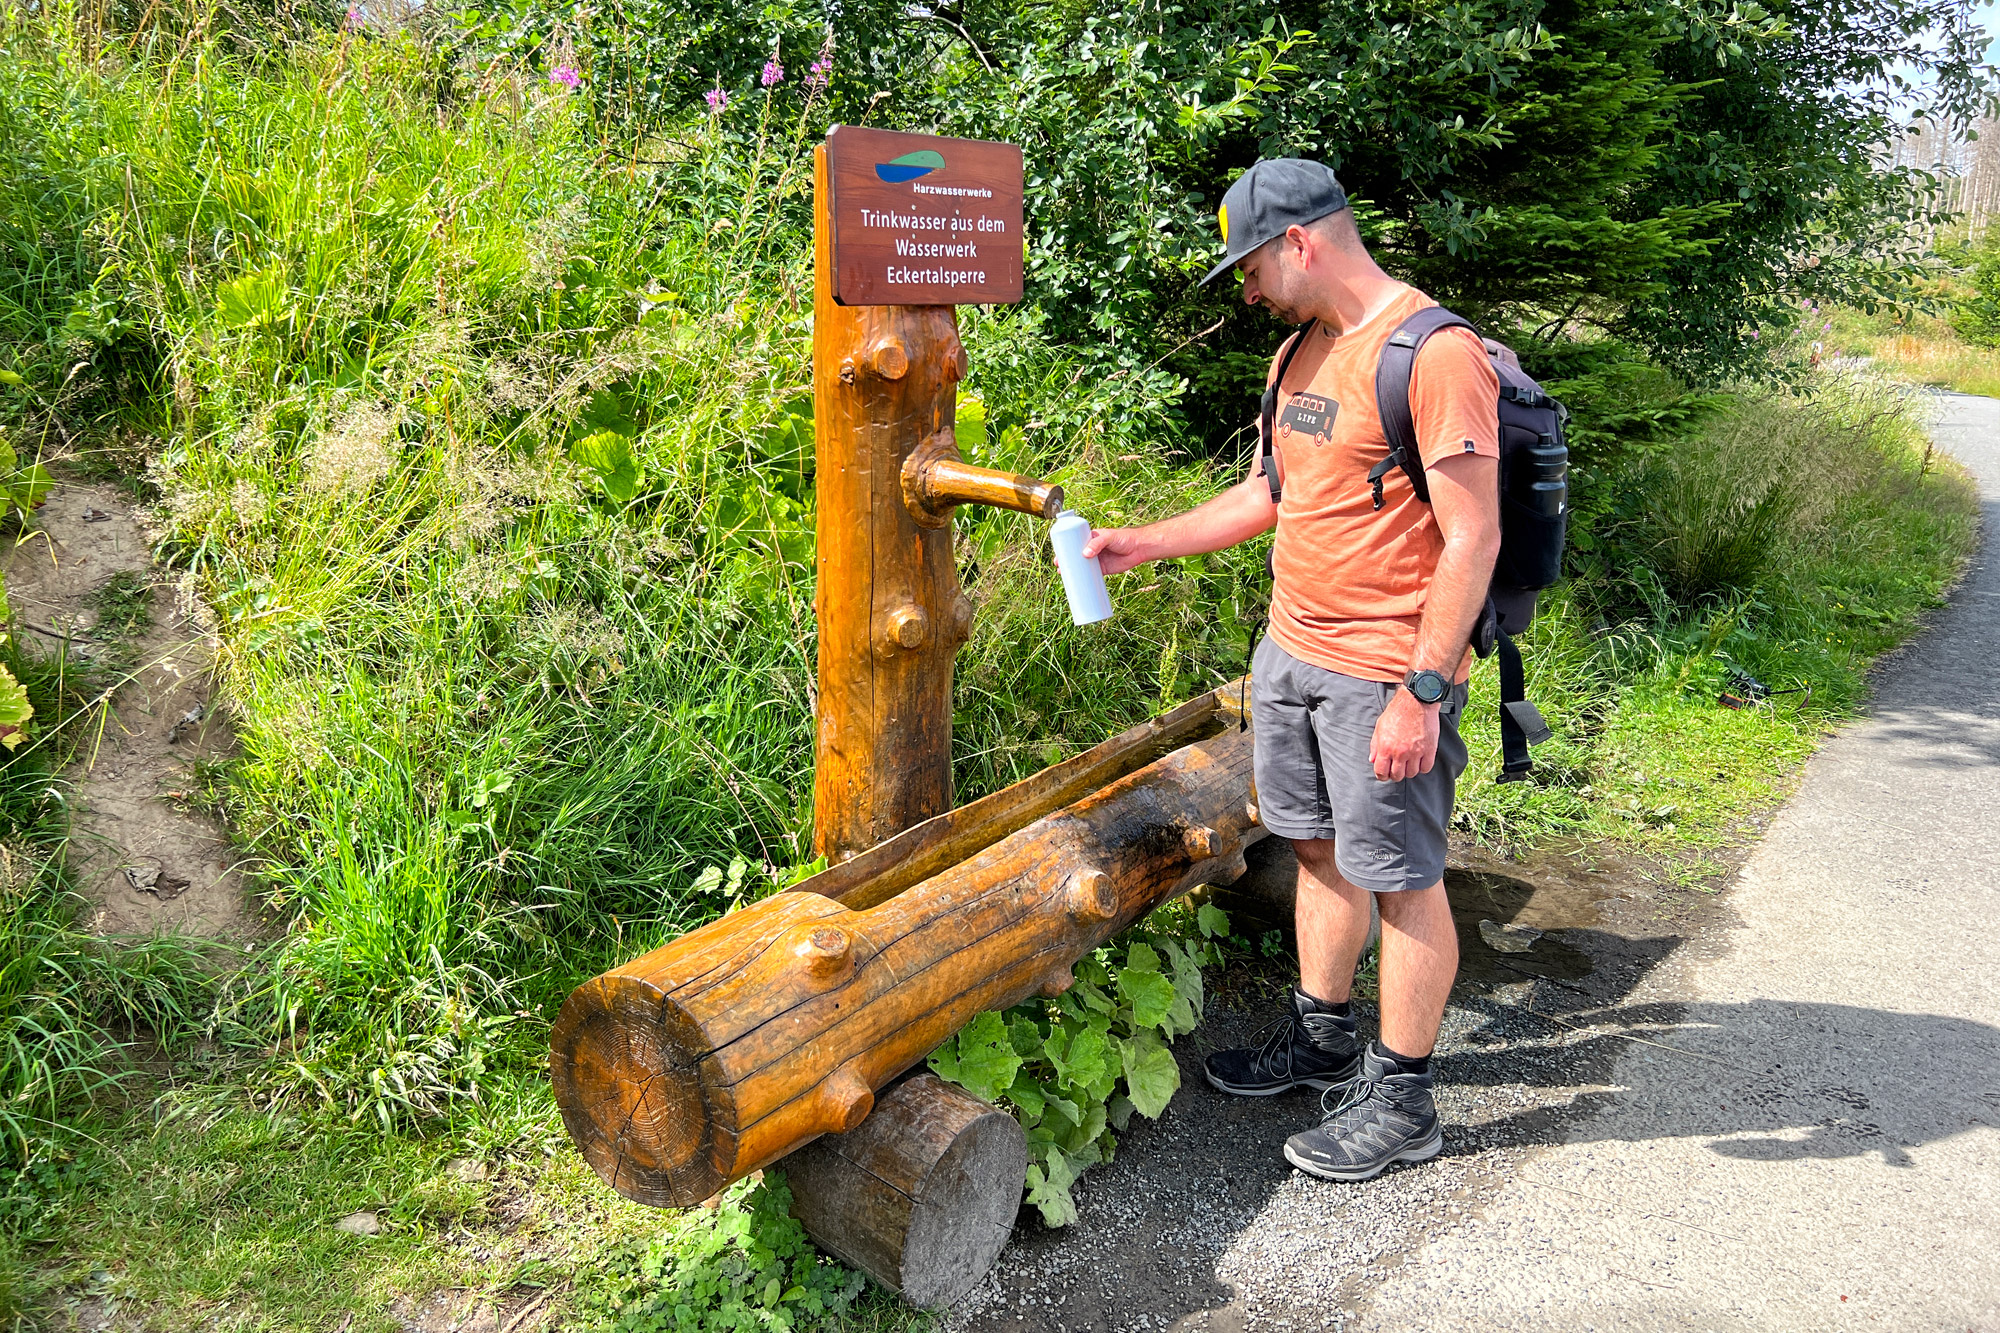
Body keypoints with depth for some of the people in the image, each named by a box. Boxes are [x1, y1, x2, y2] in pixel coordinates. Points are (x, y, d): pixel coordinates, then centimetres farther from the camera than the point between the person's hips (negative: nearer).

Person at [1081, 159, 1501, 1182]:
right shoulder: (1301, 352, 12)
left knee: (1402, 878, 3)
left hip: (1386, 674, -8)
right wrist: (1142, 544, 14)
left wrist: (1422, 692, -22)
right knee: (1322, 849, 18)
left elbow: (1472, 539, -19)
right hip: (1291, 653, 8)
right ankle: (1321, 1039, 34)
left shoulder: (1435, 354, -16)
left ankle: (1401, 1099, 17)